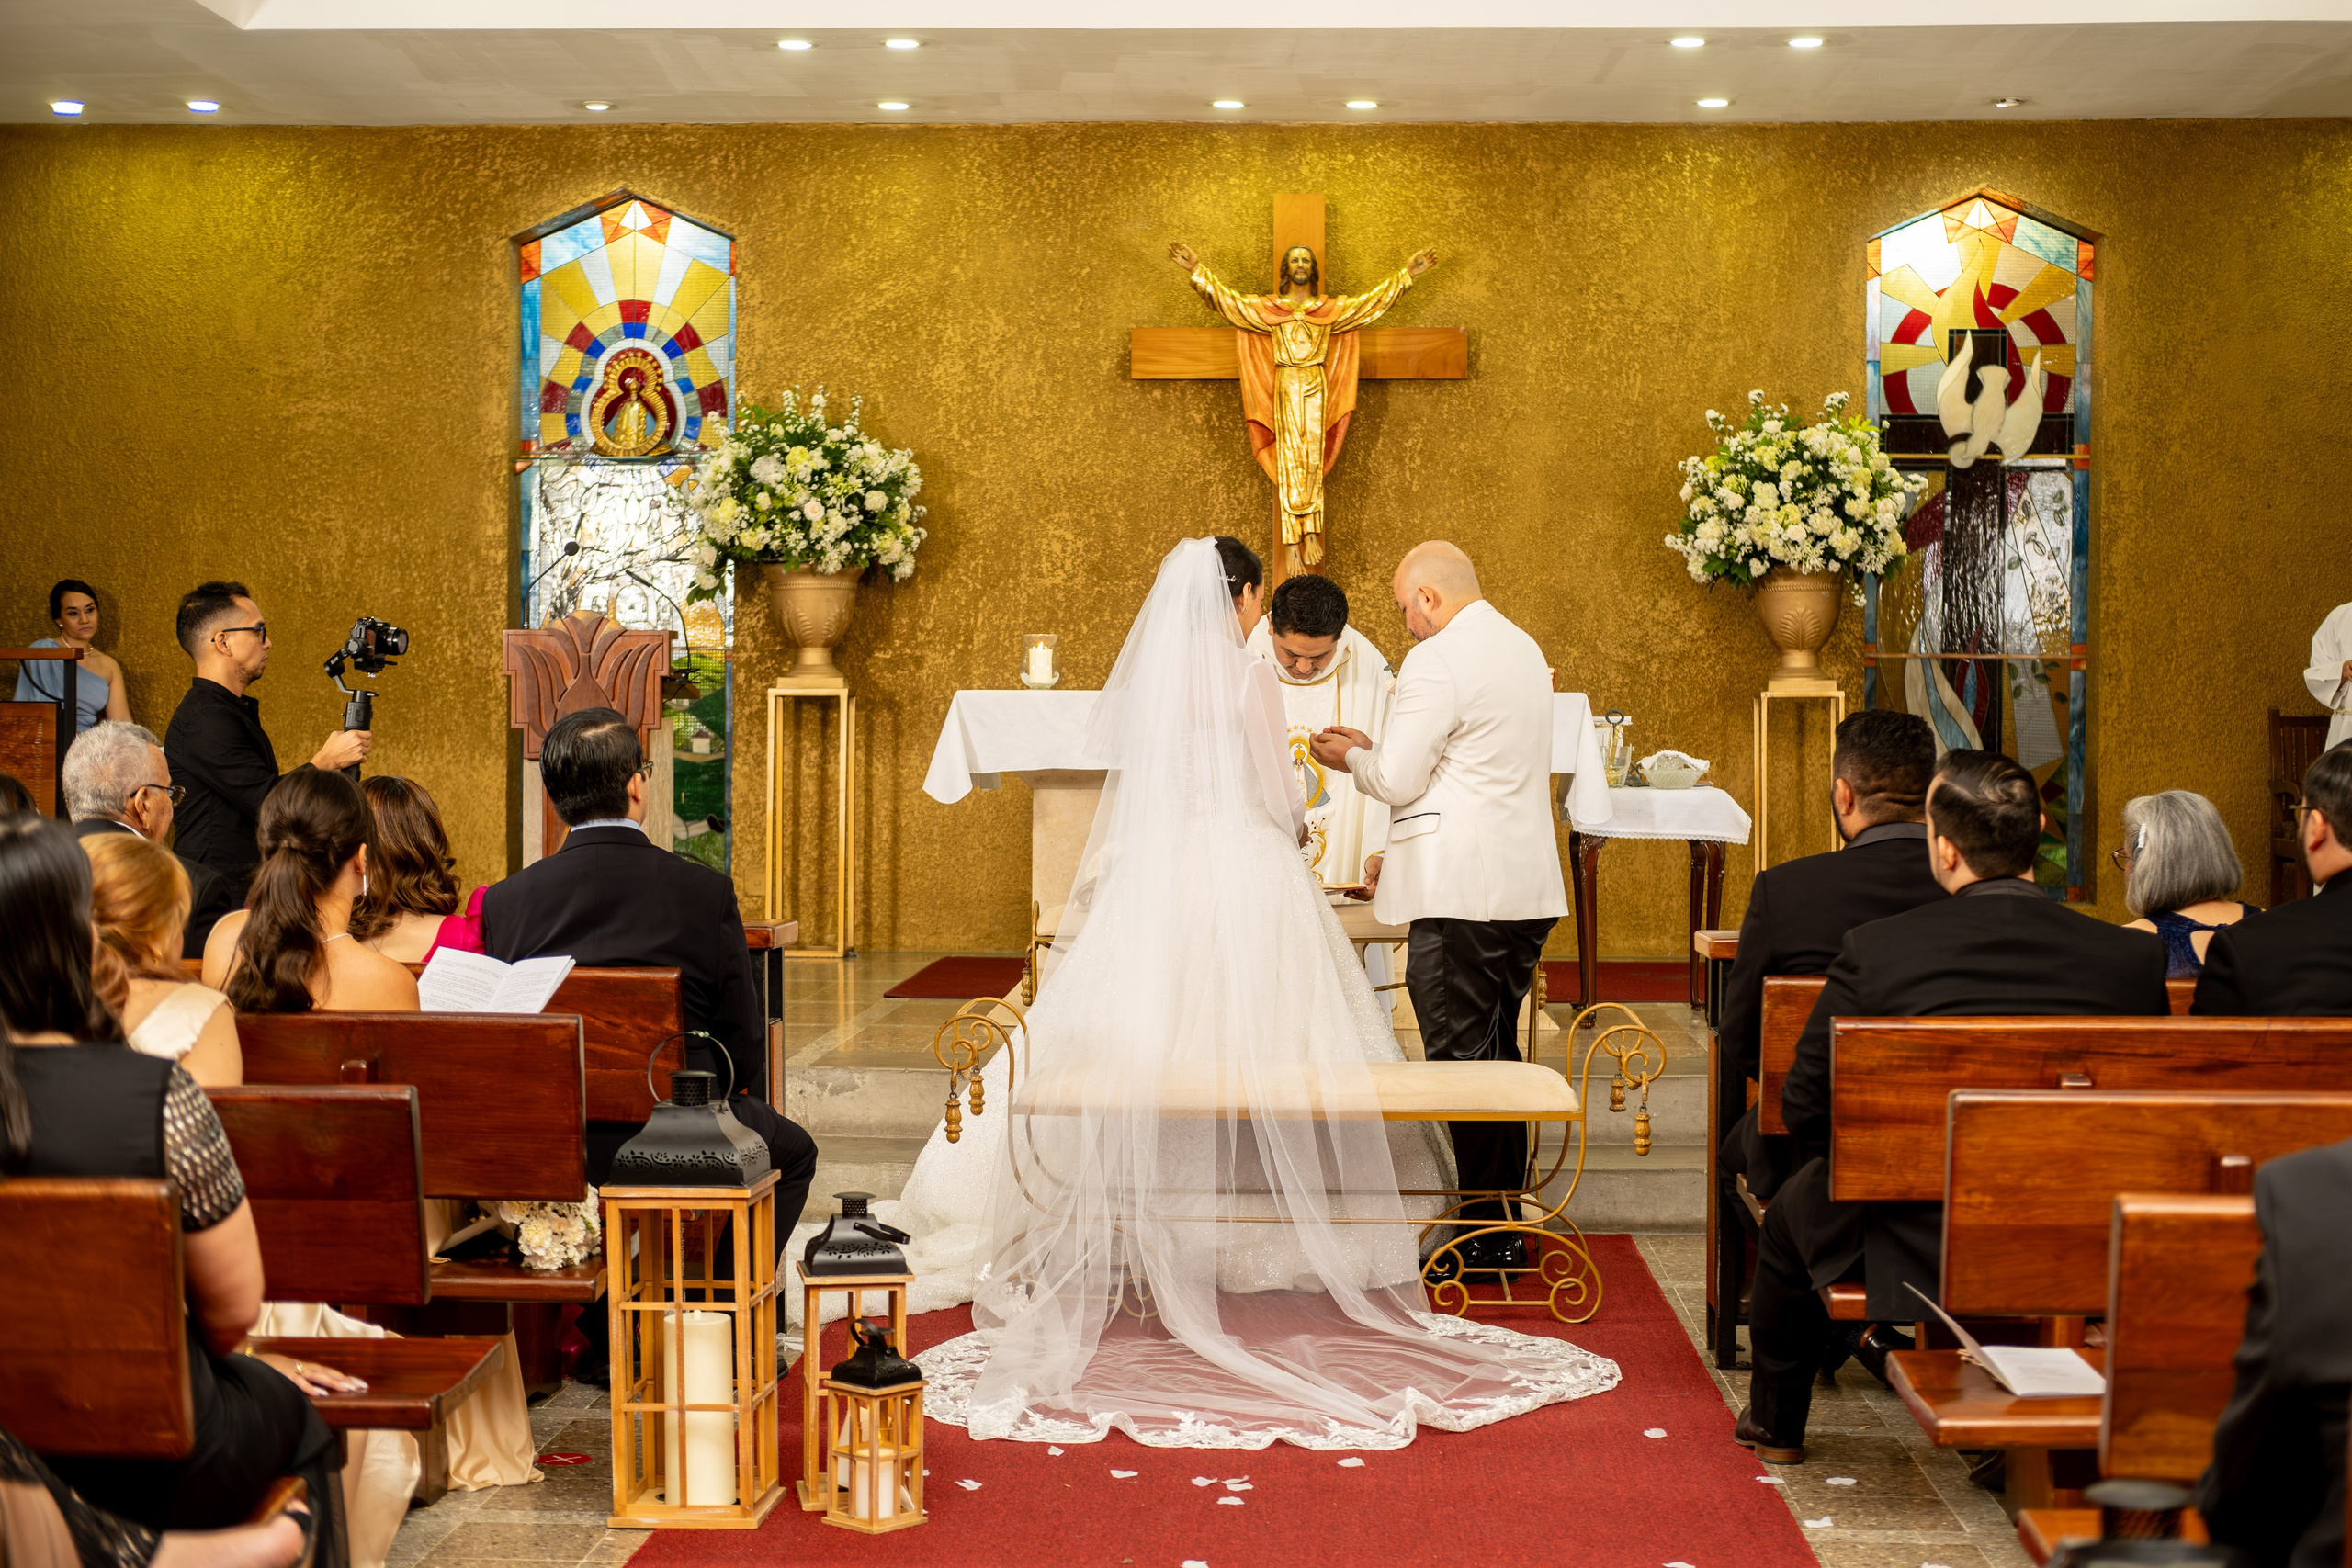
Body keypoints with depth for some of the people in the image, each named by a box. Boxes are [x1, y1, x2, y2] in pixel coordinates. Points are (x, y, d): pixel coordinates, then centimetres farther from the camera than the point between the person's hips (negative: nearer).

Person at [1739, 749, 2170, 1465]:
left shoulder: (1874, 950, -17)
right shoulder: (2132, 957, -11)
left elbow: (1805, 1110, -7)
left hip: (1916, 1253, -2)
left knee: (1793, 1208, 30)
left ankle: (1776, 1424, 51)